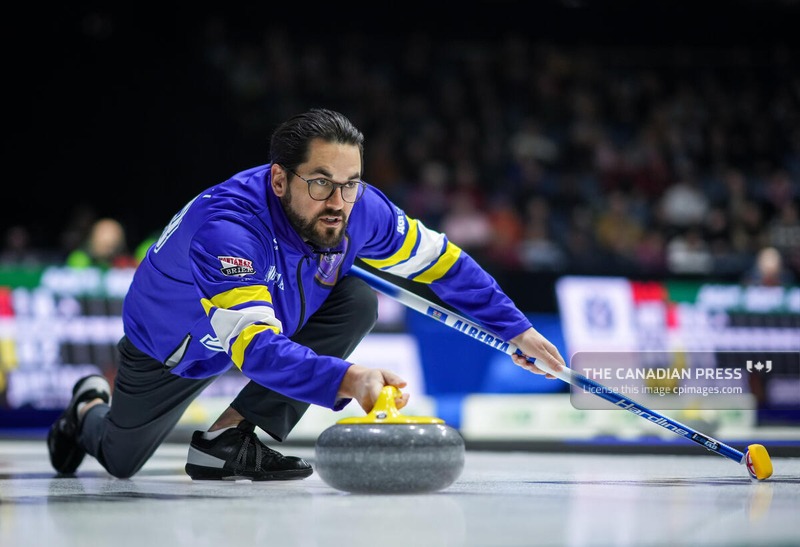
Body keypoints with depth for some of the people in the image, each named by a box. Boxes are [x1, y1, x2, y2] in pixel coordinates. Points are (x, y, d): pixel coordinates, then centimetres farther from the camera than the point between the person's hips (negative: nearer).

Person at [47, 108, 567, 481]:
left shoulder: (360, 210, -27)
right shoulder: (224, 226, -45)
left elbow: (441, 260, -10)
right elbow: (256, 346, -55)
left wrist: (516, 328, -7)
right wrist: (345, 379, -69)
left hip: (274, 319, 5)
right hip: (170, 345, -4)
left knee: (358, 303, -20)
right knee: (120, 461, 8)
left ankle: (227, 436, -13)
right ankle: (91, 410, 47)